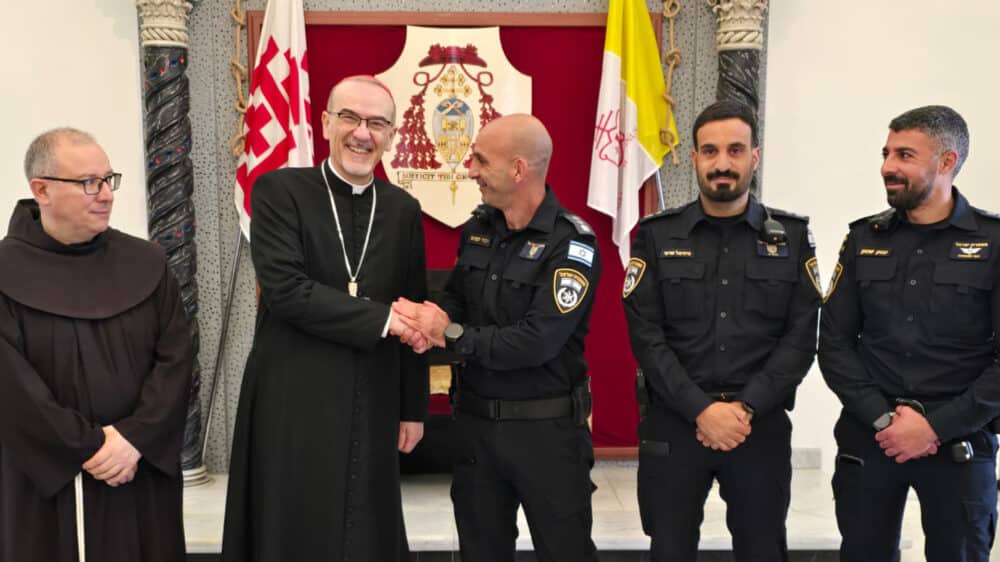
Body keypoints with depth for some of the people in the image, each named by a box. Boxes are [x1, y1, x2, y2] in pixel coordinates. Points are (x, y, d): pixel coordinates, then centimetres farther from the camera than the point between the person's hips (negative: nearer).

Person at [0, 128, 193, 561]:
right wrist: (90, 446, -13)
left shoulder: (145, 262, 2)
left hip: (145, 473, 3)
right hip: (46, 482, -2)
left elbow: (177, 357, -2)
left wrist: (135, 437, -13)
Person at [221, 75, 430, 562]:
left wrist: (413, 407, 10)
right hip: (292, 403, -3)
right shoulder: (278, 190, -6)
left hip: (372, 407, 4)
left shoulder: (404, 209, 6)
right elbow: (285, 289, -18)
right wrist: (383, 318, -18)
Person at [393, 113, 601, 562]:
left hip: (546, 426, -6)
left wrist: (451, 335, -18)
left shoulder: (571, 243, -18)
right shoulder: (478, 228, 5)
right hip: (477, 419, 7)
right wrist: (430, 323, -15)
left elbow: (537, 341, -26)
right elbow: (454, 299, 9)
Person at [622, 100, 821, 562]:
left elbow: (800, 339, -3)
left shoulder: (792, 238, 3)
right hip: (674, 424, 0)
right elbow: (645, 336, -6)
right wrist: (701, 409, -15)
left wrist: (746, 409, -14)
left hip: (761, 425, 1)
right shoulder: (657, 236, 1)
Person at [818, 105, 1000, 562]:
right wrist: (882, 418, -10)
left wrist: (936, 426, -14)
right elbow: (834, 343, 2)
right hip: (869, 435, 2)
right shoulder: (864, 240, 5)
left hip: (959, 440, -2)